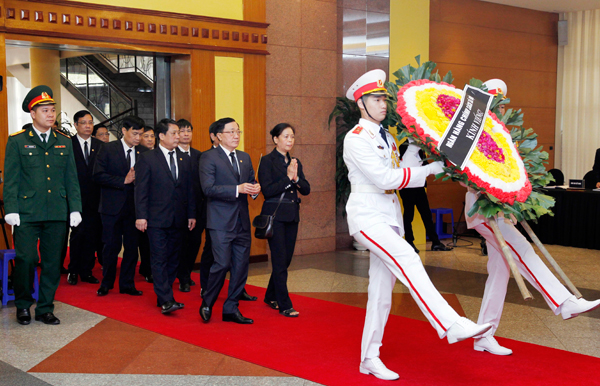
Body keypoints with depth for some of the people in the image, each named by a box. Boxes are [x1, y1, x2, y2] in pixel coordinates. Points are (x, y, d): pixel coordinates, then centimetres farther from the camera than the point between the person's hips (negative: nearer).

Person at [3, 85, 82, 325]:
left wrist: (75, 208, 7)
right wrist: (11, 210, -7)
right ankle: (23, 306, 17)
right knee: (25, 260, -4)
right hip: (26, 213, -3)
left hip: (57, 214, 3)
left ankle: (45, 309, 18)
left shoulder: (64, 142, 12)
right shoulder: (17, 141, 2)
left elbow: (71, 178, 13)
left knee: (53, 262, 6)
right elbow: (10, 179, 0)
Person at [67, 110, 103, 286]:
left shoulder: (100, 146, 9)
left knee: (92, 235, 6)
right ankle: (73, 271, 11)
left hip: (94, 198, 3)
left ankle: (86, 271, 16)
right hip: (75, 198, -3)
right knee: (78, 233, -4)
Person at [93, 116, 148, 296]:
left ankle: (127, 284, 18)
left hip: (134, 206, 3)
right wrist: (123, 181, -16)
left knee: (132, 246, 6)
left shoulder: (143, 152, 7)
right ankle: (106, 283, 21)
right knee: (112, 246, 4)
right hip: (113, 206, -3)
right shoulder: (108, 149, -2)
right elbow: (98, 175, -11)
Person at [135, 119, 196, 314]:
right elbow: (141, 189, -4)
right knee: (159, 259, -6)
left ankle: (163, 296, 17)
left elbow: (189, 189, 14)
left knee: (173, 259, 8)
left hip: (178, 219, 5)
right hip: (157, 218, -5)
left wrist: (191, 214, 10)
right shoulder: (147, 158, -1)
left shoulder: (185, 160, 13)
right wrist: (141, 215, -11)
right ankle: (166, 300, -8)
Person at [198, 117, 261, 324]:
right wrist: (238, 189, -22)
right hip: (221, 222, -7)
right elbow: (208, 188, -15)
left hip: (242, 221, 7)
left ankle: (231, 309, 17)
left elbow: (252, 181, 22)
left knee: (241, 265, 7)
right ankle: (206, 304, 11)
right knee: (222, 264, -11)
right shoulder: (209, 157, -5)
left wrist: (255, 189, -3)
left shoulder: (245, 157, 16)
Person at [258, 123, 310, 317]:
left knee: (285, 259, 12)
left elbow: (306, 190, 7)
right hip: (275, 215, -7)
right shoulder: (267, 161, -6)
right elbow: (267, 190, -16)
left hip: (292, 216, 7)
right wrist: (287, 178, -17)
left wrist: (296, 178, -11)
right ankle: (284, 305, 0)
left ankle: (271, 297, 29)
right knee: (280, 261, -5)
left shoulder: (295, 162, 13)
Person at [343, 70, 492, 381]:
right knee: (406, 258, -28)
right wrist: (428, 170, -15)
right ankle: (451, 325, -36)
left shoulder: (386, 137, 17)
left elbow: (400, 173, 15)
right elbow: (384, 178, -18)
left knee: (382, 290, 7)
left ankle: (369, 358, 15)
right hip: (366, 215, -8)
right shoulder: (356, 138, -9)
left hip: (390, 216, 8)